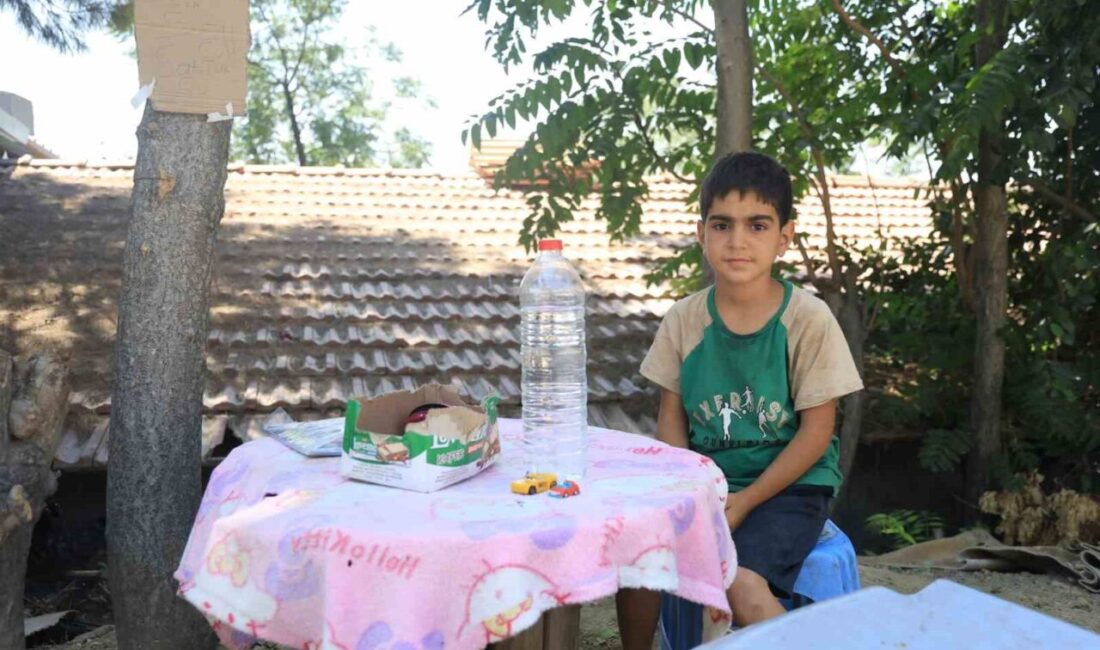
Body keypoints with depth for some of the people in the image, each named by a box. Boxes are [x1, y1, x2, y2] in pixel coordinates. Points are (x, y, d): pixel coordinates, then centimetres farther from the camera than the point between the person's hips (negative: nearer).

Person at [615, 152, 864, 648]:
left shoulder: (808, 319, -10)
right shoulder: (684, 319, 0)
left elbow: (816, 430, -9)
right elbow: (671, 416, 5)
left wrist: (745, 501, -14)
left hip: (788, 484, -4)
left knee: (741, 580, -29)